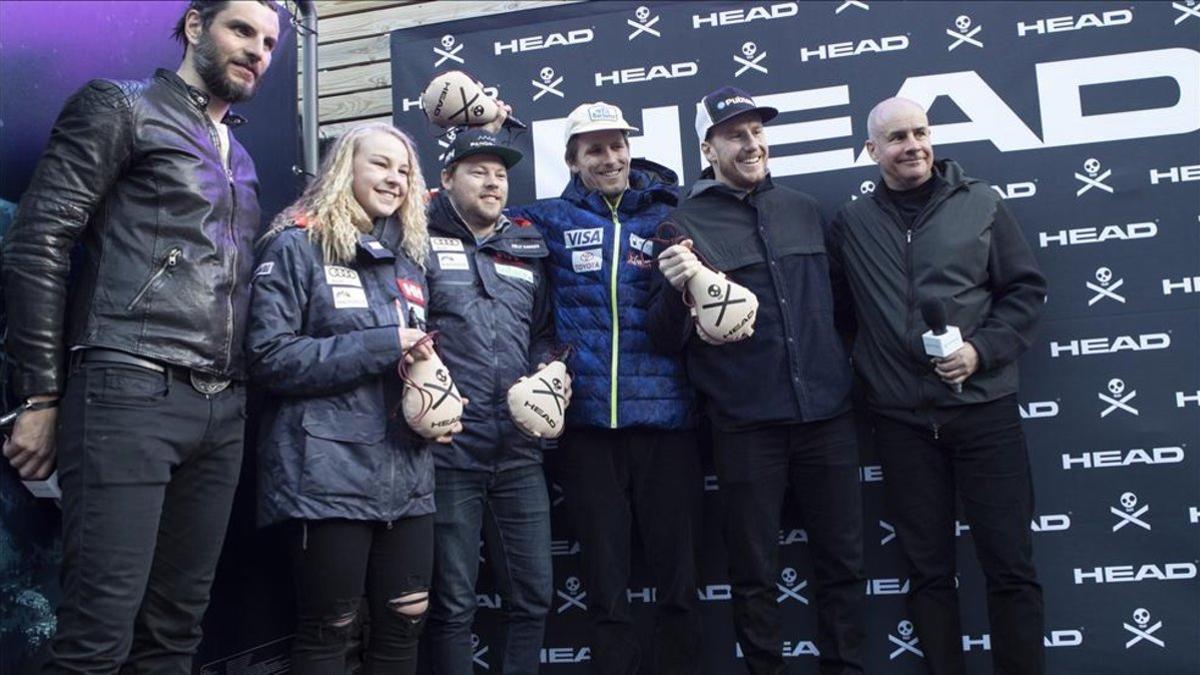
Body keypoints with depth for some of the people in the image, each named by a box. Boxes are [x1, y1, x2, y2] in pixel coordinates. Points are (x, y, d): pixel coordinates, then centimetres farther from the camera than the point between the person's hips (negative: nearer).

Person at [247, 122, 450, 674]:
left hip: (406, 475, 6)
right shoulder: (296, 246, -3)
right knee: (327, 630, 6)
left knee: (404, 625, 12)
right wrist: (382, 345, -16)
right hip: (328, 474, -6)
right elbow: (267, 356, -13)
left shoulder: (409, 258, 16)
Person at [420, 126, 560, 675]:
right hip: (448, 451, -4)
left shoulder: (527, 249, 16)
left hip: (519, 452, 5)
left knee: (533, 595, 10)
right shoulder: (422, 242, 1)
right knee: (453, 604, 4)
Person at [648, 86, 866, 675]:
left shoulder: (803, 209, 11)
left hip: (827, 414, 4)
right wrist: (674, 286, -22)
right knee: (755, 575, 7)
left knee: (843, 561, 11)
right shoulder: (684, 224, -1)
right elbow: (666, 340, -4)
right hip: (746, 425, -3)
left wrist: (843, 373, 15)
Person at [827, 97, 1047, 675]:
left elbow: (1026, 289, 3)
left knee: (1010, 563, 3)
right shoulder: (850, 224, 6)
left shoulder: (980, 204, 4)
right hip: (902, 420, 1)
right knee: (929, 569, 9)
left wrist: (981, 350, -8)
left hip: (984, 406, -1)